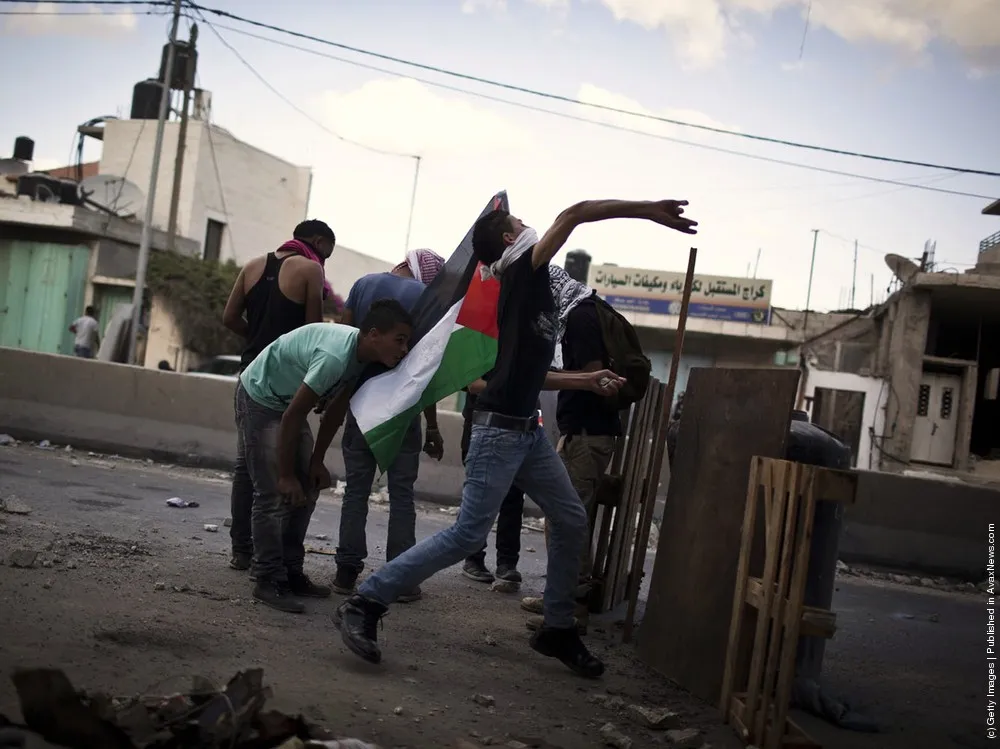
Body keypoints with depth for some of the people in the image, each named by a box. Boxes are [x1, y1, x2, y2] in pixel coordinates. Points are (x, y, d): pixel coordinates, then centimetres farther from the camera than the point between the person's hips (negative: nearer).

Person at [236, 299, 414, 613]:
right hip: (259, 399, -9)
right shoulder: (335, 356, -36)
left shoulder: (363, 355, -9)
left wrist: (317, 461, 6)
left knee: (307, 489, 7)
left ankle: (291, 572, 16)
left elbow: (336, 409, 4)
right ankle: (268, 580, -2)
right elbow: (292, 416, -30)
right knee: (274, 494, -11)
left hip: (289, 403, 9)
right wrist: (285, 475, -21)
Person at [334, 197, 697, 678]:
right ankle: (365, 604, -5)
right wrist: (648, 210, -14)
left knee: (571, 521, 11)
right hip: (500, 427, -10)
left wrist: (589, 381, 19)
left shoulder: (530, 287, 19)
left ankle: (557, 629, 21)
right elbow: (574, 214, -16)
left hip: (528, 430, 10)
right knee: (468, 534, -11)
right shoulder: (520, 271, -5)